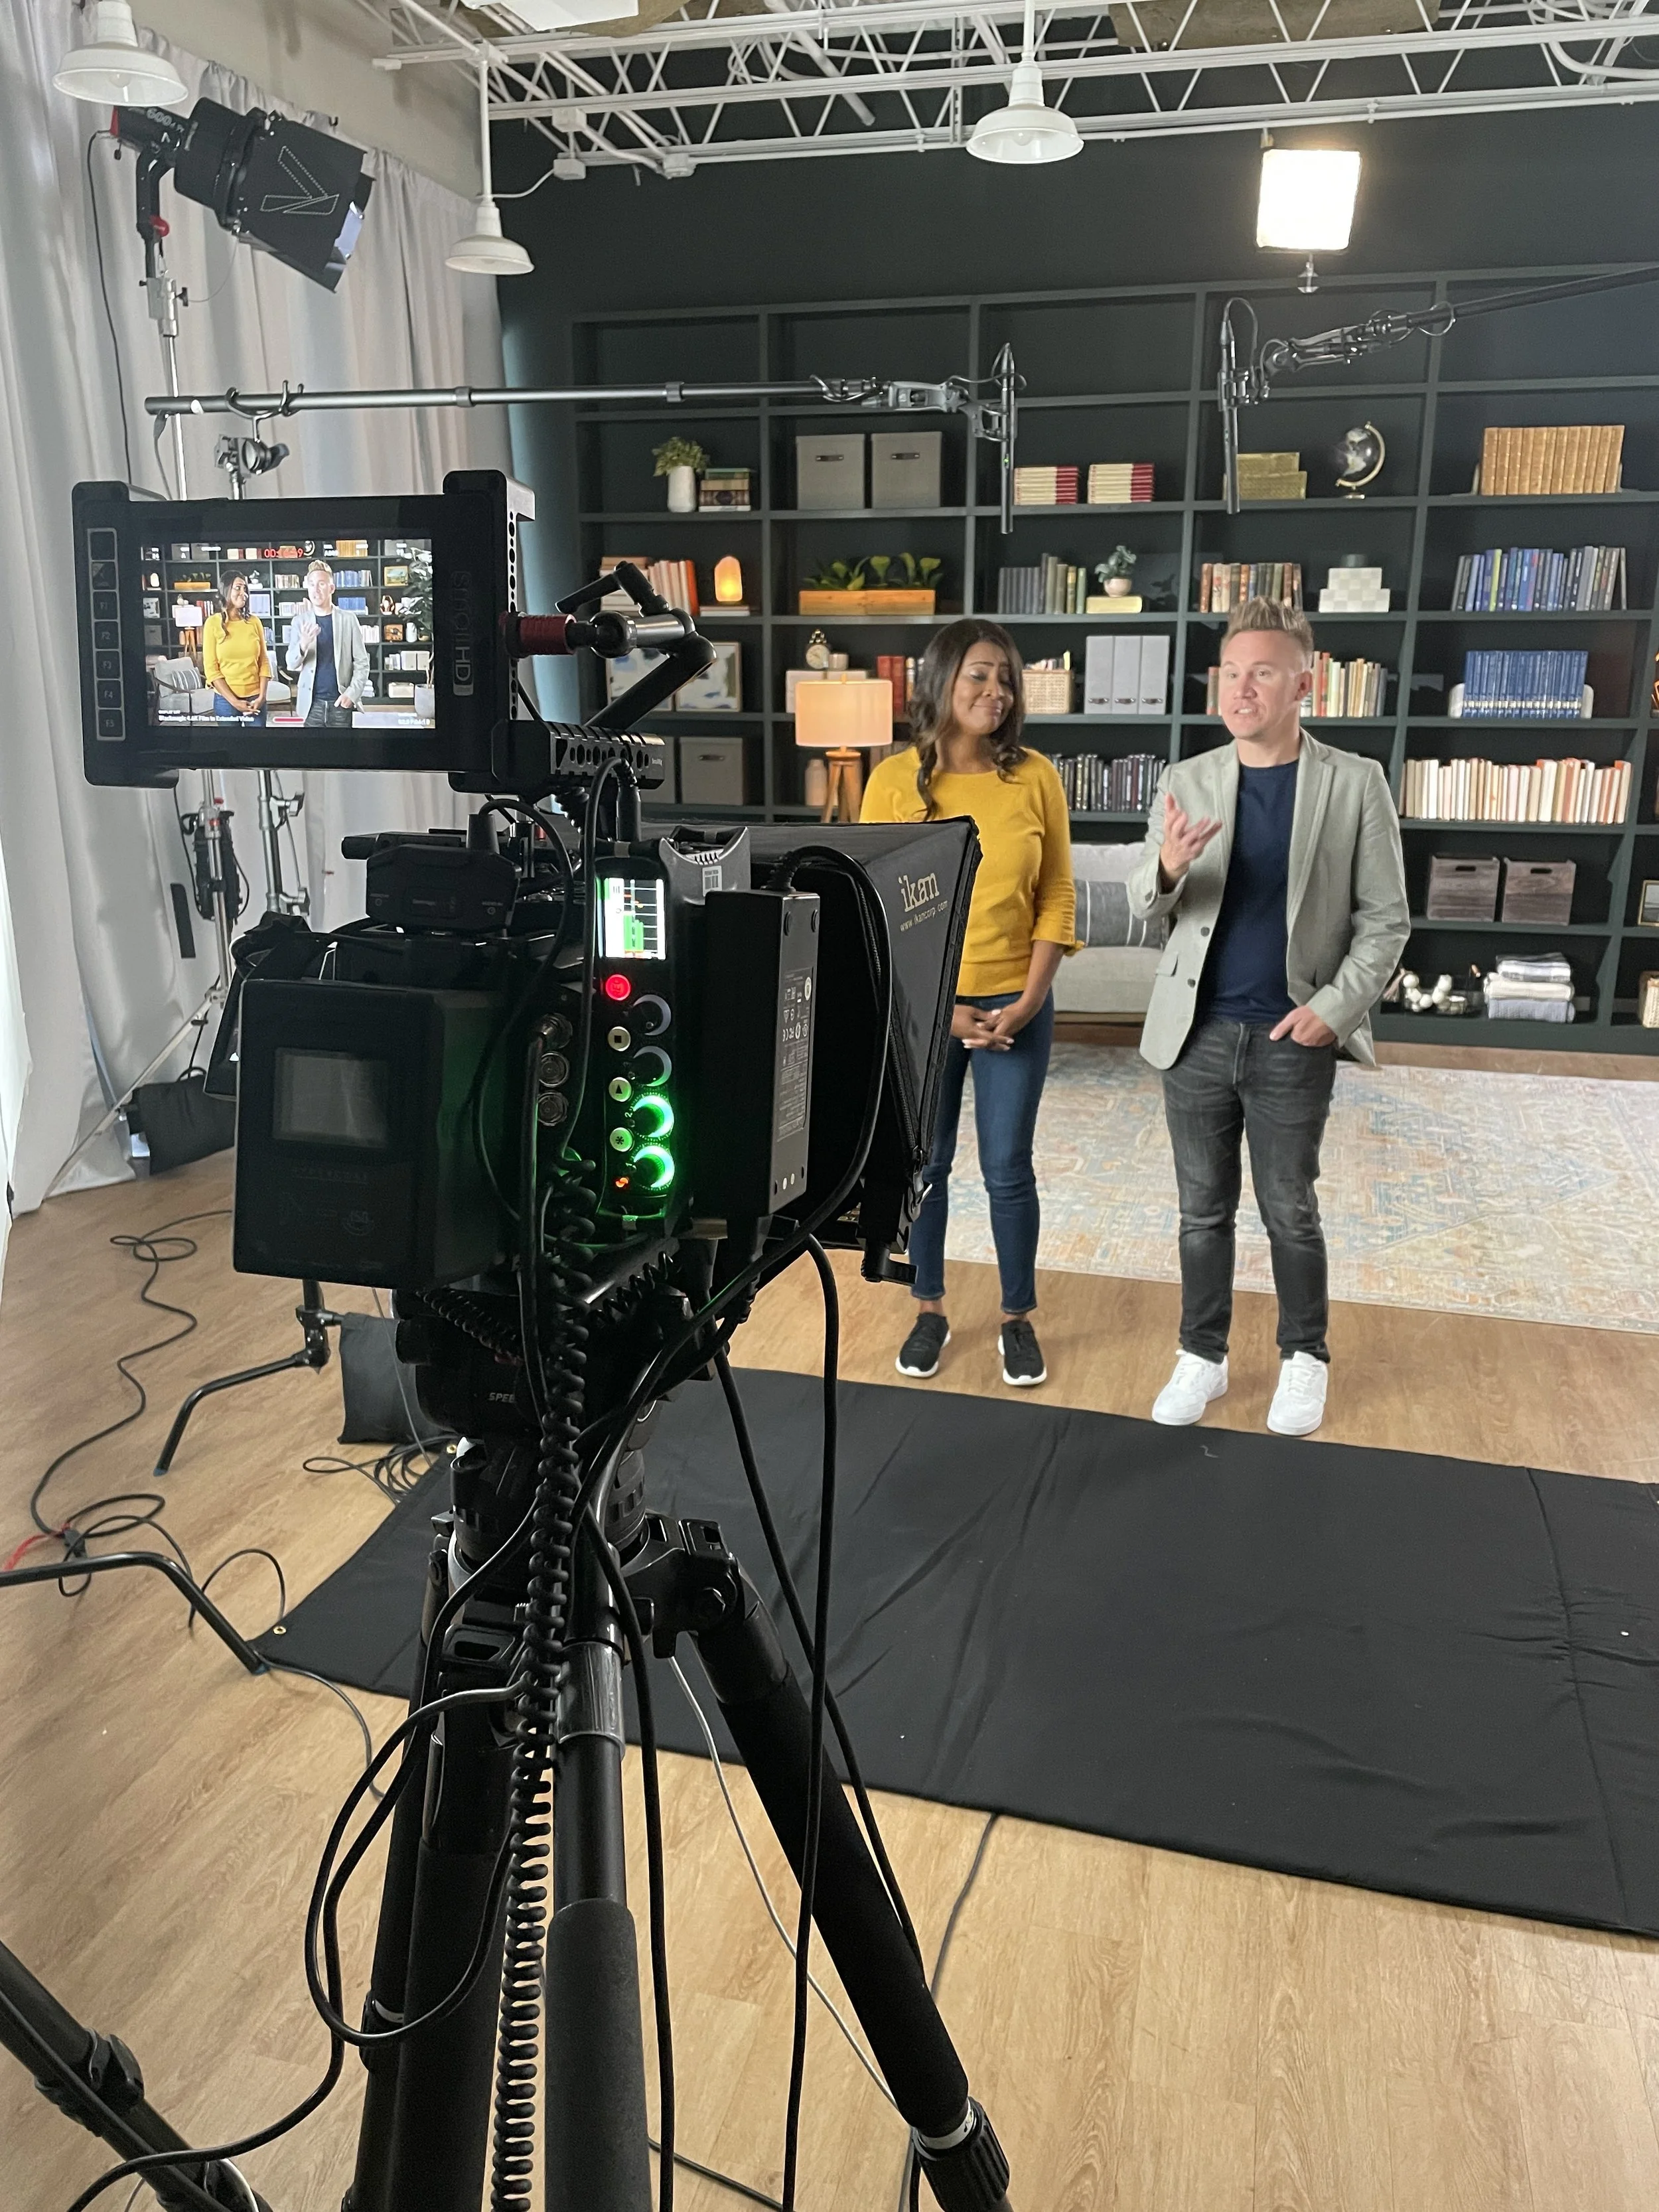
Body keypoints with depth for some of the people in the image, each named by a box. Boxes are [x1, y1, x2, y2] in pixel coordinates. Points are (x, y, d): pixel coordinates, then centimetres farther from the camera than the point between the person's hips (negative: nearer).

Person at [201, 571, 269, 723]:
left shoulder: (254, 622, 4)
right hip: (226, 699, -2)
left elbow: (264, 661, 6)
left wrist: (262, 697, -6)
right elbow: (211, 669, -5)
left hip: (255, 697, 2)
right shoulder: (213, 623, -3)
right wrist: (233, 701, -13)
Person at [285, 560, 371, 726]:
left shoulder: (348, 619, 4)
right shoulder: (299, 621, 8)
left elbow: (362, 662, 3)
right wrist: (303, 646, -19)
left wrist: (352, 694, -11)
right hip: (312, 704, 1)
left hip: (342, 704, -1)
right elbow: (291, 664, 3)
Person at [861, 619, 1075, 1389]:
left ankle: (1018, 1319, 26)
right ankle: (929, 1312, 29)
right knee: (925, 1166, 11)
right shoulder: (895, 780, -6)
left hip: (1015, 1006, 0)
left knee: (1008, 1171, 8)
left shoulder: (1035, 776, -3)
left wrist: (1028, 1001, -9)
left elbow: (1057, 898, 0)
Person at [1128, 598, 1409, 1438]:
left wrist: (1336, 1006, -14)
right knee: (1203, 1208, 11)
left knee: (1289, 1211, 10)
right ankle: (1202, 1356, 26)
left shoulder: (1356, 783, -3)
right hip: (1198, 1030, 2)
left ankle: (1305, 1357, 30)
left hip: (1293, 1037, -2)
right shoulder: (1185, 781, 2)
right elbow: (1144, 904, 0)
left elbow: (1385, 918, -2)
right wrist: (1167, 867, -22)